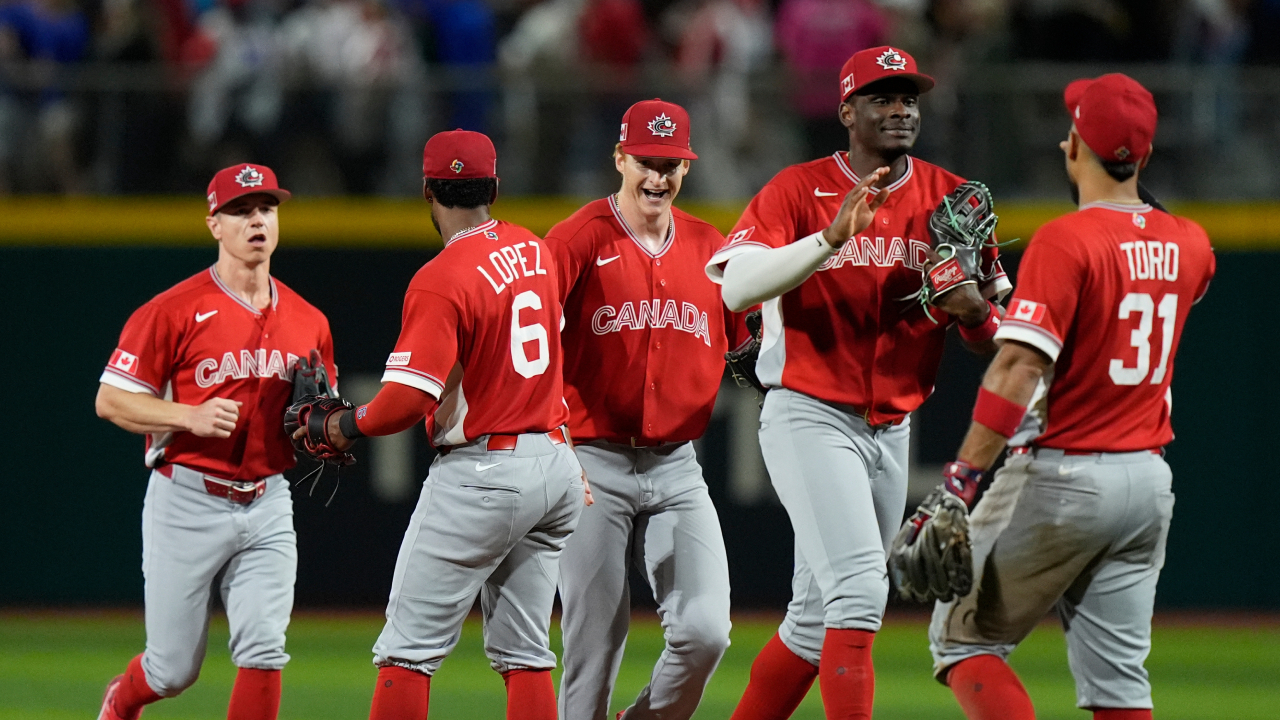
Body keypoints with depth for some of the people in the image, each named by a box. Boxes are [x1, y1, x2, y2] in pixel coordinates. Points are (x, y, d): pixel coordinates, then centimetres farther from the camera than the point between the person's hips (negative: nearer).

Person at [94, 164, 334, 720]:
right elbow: (111, 400, -7)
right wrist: (191, 417, -21)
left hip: (267, 507, 3)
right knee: (174, 669, 6)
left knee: (263, 650, -12)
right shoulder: (173, 311, -7)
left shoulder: (308, 323, 8)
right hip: (187, 502, -3)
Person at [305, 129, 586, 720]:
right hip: (555, 460, 8)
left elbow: (409, 399, -22)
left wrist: (348, 426, -4)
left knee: (410, 647, -4)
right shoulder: (534, 250, 9)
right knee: (524, 654, 10)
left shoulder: (440, 280, -16)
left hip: (481, 472, -8)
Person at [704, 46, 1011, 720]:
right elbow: (735, 285, -19)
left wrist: (974, 310, -16)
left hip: (891, 431, 6)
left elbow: (996, 333, 8)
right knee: (858, 587, -20)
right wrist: (832, 238, -29)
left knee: (817, 617, 11)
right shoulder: (798, 190, -5)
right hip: (809, 418, -6)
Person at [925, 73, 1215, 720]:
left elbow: (1020, 367, -24)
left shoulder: (1066, 241, -15)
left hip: (1061, 476, -6)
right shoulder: (1189, 246, 6)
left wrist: (962, 477, -26)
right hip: (1149, 479, 6)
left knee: (964, 637, 5)